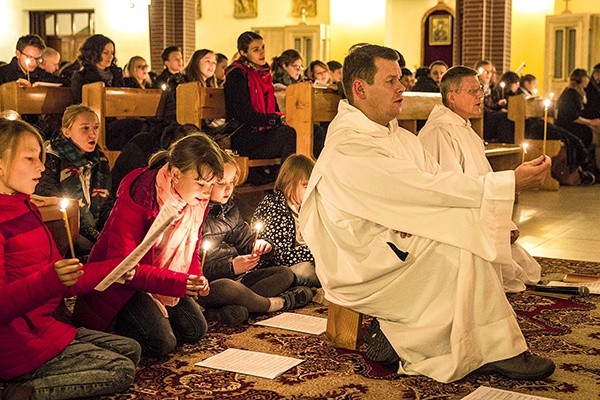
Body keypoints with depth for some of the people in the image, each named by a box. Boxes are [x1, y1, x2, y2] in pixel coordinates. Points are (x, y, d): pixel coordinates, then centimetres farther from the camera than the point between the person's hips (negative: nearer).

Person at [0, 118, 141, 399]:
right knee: (121, 371, -8)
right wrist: (50, 280, -39)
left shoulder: (24, 210, 14)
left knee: (131, 349, 13)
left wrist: (117, 268, 11)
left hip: (45, 324, 10)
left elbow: (64, 281, 15)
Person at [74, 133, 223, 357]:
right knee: (161, 343, -19)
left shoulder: (197, 200, -9)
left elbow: (191, 246, 9)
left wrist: (196, 277, -13)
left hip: (167, 279, 8)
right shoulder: (137, 198, -31)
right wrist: (178, 283, -39)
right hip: (121, 281, -7)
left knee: (196, 330, 2)